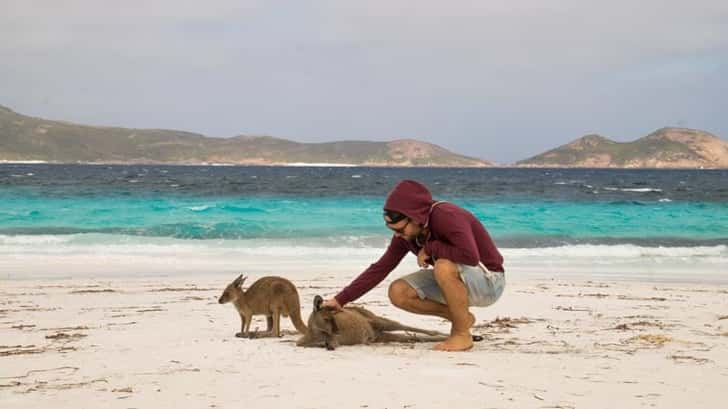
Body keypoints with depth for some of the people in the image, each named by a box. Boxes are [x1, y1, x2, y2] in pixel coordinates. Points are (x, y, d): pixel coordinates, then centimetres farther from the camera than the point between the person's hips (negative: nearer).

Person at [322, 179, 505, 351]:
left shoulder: (446, 216, -29)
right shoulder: (406, 232, -6)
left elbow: (471, 256, -43)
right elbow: (380, 268, -2)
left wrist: (431, 249, -28)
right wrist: (340, 300, -7)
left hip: (488, 280, -8)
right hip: (455, 280, 8)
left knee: (444, 267, -37)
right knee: (398, 292, -10)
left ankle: (462, 333, -17)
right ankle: (460, 317, 6)